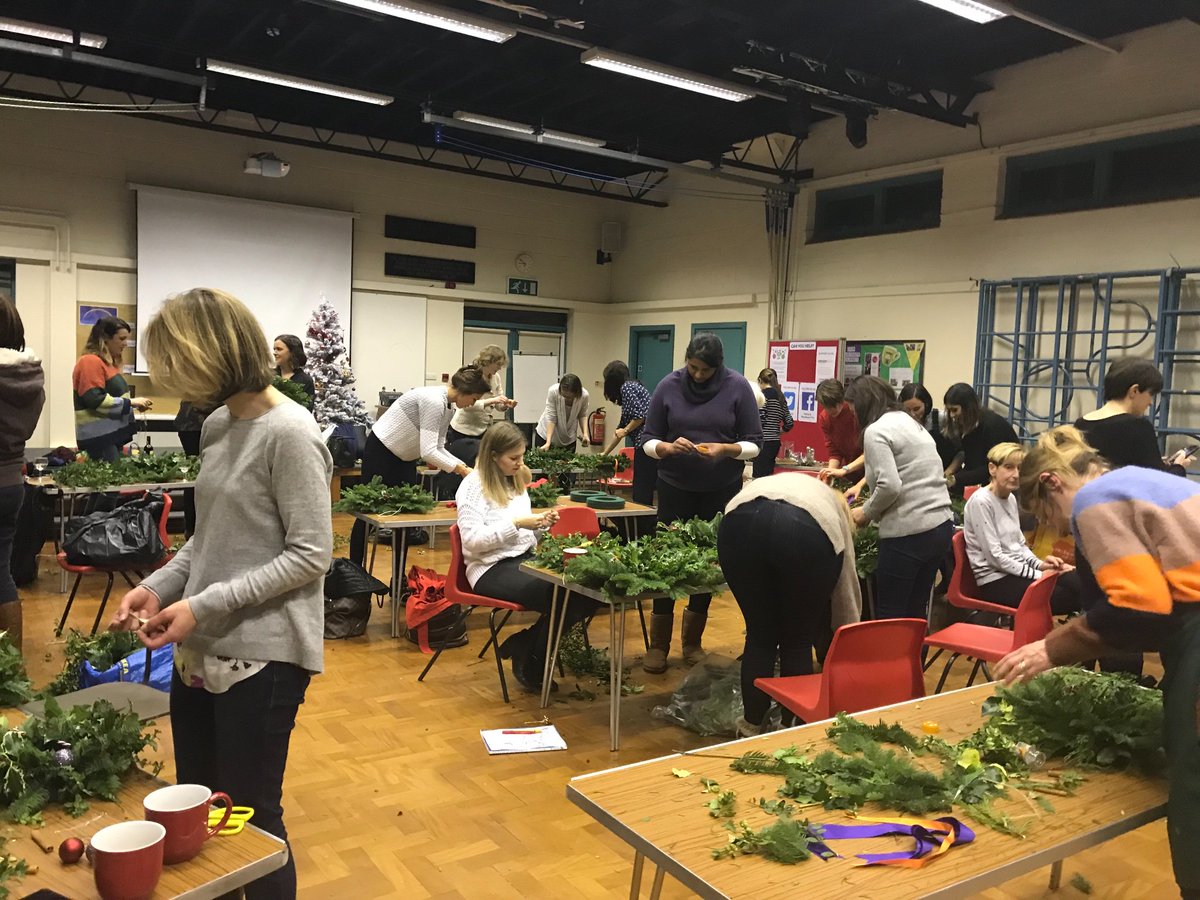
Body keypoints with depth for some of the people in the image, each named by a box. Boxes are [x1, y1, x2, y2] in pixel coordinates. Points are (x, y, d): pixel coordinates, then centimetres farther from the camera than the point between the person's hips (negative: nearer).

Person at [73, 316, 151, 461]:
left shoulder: (109, 362, 17)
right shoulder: (90, 362, -12)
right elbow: (95, 400, -22)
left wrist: (134, 405, 11)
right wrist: (130, 402, -17)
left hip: (113, 435, 10)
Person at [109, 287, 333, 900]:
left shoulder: (289, 434, -18)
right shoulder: (217, 424, 8)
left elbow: (311, 553, -19)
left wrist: (204, 605, -20)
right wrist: (159, 587, 1)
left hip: (262, 655, -8)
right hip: (201, 650, 8)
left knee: (250, 816, 7)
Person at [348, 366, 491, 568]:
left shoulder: (449, 406, -1)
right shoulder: (434, 400, -30)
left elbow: (438, 448, 3)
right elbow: (428, 452, -33)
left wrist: (464, 466, -8)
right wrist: (460, 470, -27)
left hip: (404, 457, 9)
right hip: (381, 450, -9)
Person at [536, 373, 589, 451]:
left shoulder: (584, 395, -22)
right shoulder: (553, 391, -28)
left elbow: (582, 415, -5)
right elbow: (550, 417, -26)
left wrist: (585, 433, -19)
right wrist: (548, 442, -32)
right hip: (547, 434, -2)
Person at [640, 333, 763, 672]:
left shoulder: (737, 387, -7)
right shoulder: (669, 386, -5)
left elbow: (754, 443, -4)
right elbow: (649, 441, 0)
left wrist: (727, 449, -22)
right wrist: (668, 448, -21)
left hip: (722, 489, 0)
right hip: (675, 487, 0)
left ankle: (693, 642, 25)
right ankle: (658, 646, 11)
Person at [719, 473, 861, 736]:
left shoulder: (759, 485, 44)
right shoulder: (833, 508, 38)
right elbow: (847, 586, 38)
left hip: (741, 523, 2)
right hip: (808, 533, -2)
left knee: (759, 637, 20)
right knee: (798, 643, 19)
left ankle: (751, 730, 30)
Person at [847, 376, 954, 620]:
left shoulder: (875, 430, -9)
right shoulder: (910, 422, 18)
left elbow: (890, 486, -19)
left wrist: (866, 512, -3)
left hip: (908, 533, -9)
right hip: (942, 526, 9)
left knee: (889, 616, 3)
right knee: (915, 613, 16)